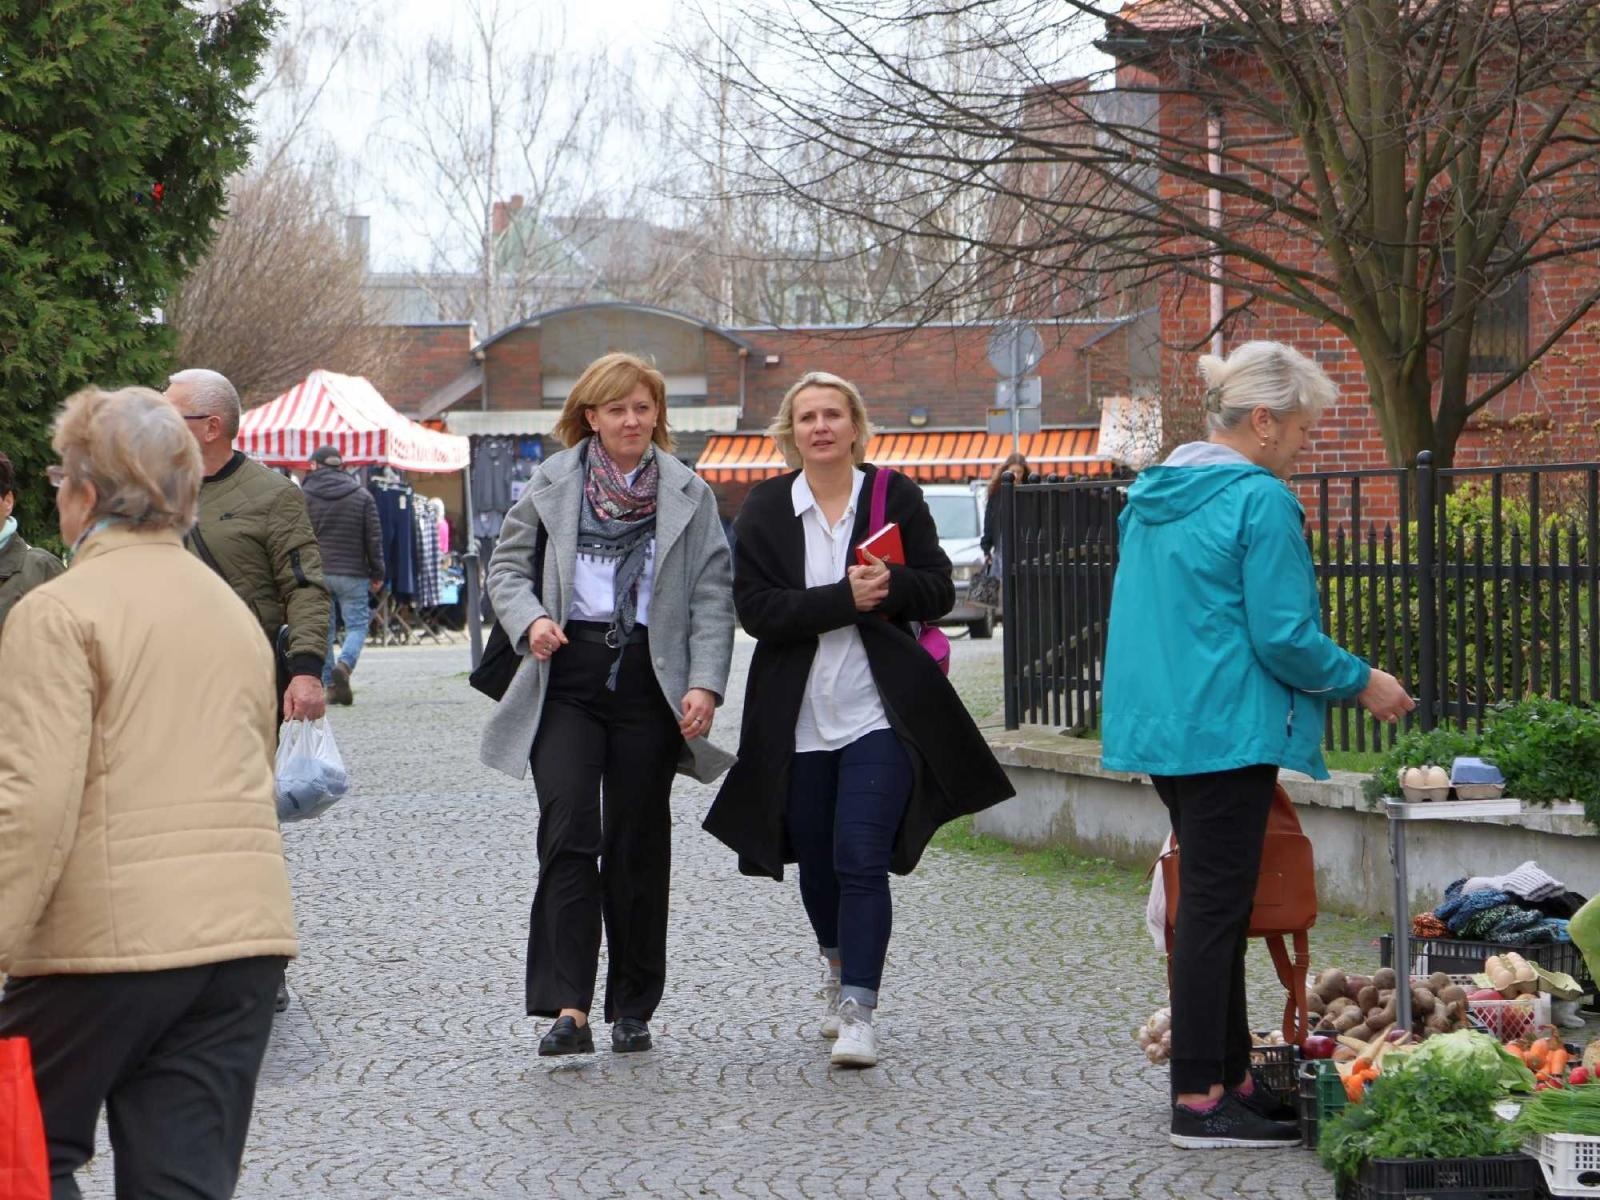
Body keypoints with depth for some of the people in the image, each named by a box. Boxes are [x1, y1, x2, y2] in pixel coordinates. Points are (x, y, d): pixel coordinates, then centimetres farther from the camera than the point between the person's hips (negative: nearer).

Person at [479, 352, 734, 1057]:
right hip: (568, 675, -1)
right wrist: (530, 620, -9)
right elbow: (508, 566, 12)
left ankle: (633, 1007, 17)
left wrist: (705, 683, -8)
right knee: (568, 833, -13)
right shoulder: (550, 484, 7)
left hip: (650, 679, 1)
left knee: (638, 843, 6)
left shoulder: (688, 494, 7)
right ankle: (568, 1007, -17)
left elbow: (712, 597, 4)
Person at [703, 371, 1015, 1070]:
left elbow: (939, 591, 1)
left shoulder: (895, 497, 2)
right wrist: (844, 598, -19)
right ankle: (839, 973, 39)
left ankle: (857, 1013, -14)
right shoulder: (765, 510, 2)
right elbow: (756, 608, -8)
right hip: (799, 717, 2)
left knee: (861, 858, -13)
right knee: (816, 862, 13)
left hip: (879, 711, -2)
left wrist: (889, 587, -19)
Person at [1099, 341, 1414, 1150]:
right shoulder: (1260, 500, -14)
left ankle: (1227, 1074, 22)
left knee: (1212, 901, 16)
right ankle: (1200, 1100, -2)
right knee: (1216, 907, -5)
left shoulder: (1152, 496, 12)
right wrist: (1361, 683, -3)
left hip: (1161, 723, 9)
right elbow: (1284, 635, -18)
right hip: (1227, 731, -9)